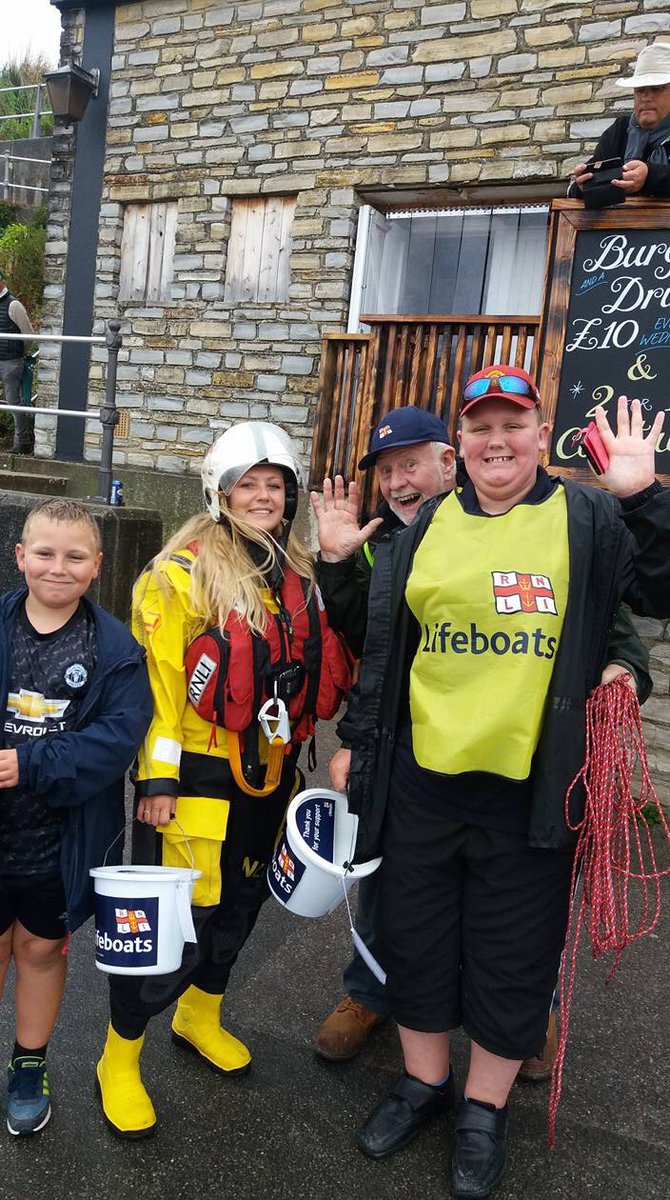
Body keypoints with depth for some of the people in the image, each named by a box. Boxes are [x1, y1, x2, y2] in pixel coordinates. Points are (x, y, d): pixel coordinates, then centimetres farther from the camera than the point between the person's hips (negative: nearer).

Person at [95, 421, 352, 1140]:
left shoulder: (298, 576, 7)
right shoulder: (183, 572, -13)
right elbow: (158, 681, -17)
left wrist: (290, 764, 17)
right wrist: (156, 779, -18)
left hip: (268, 777, 7)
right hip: (196, 778, -7)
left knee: (239, 905, 21)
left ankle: (200, 1017, 46)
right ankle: (119, 1061, 24)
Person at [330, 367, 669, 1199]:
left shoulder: (588, 520, -1)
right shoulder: (426, 528, 6)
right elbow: (380, 645, 9)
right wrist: (355, 741, 9)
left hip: (531, 790, -2)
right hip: (420, 783, 3)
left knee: (512, 960, 13)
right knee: (417, 942, 17)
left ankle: (485, 1110, 36)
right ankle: (424, 1082, 41)